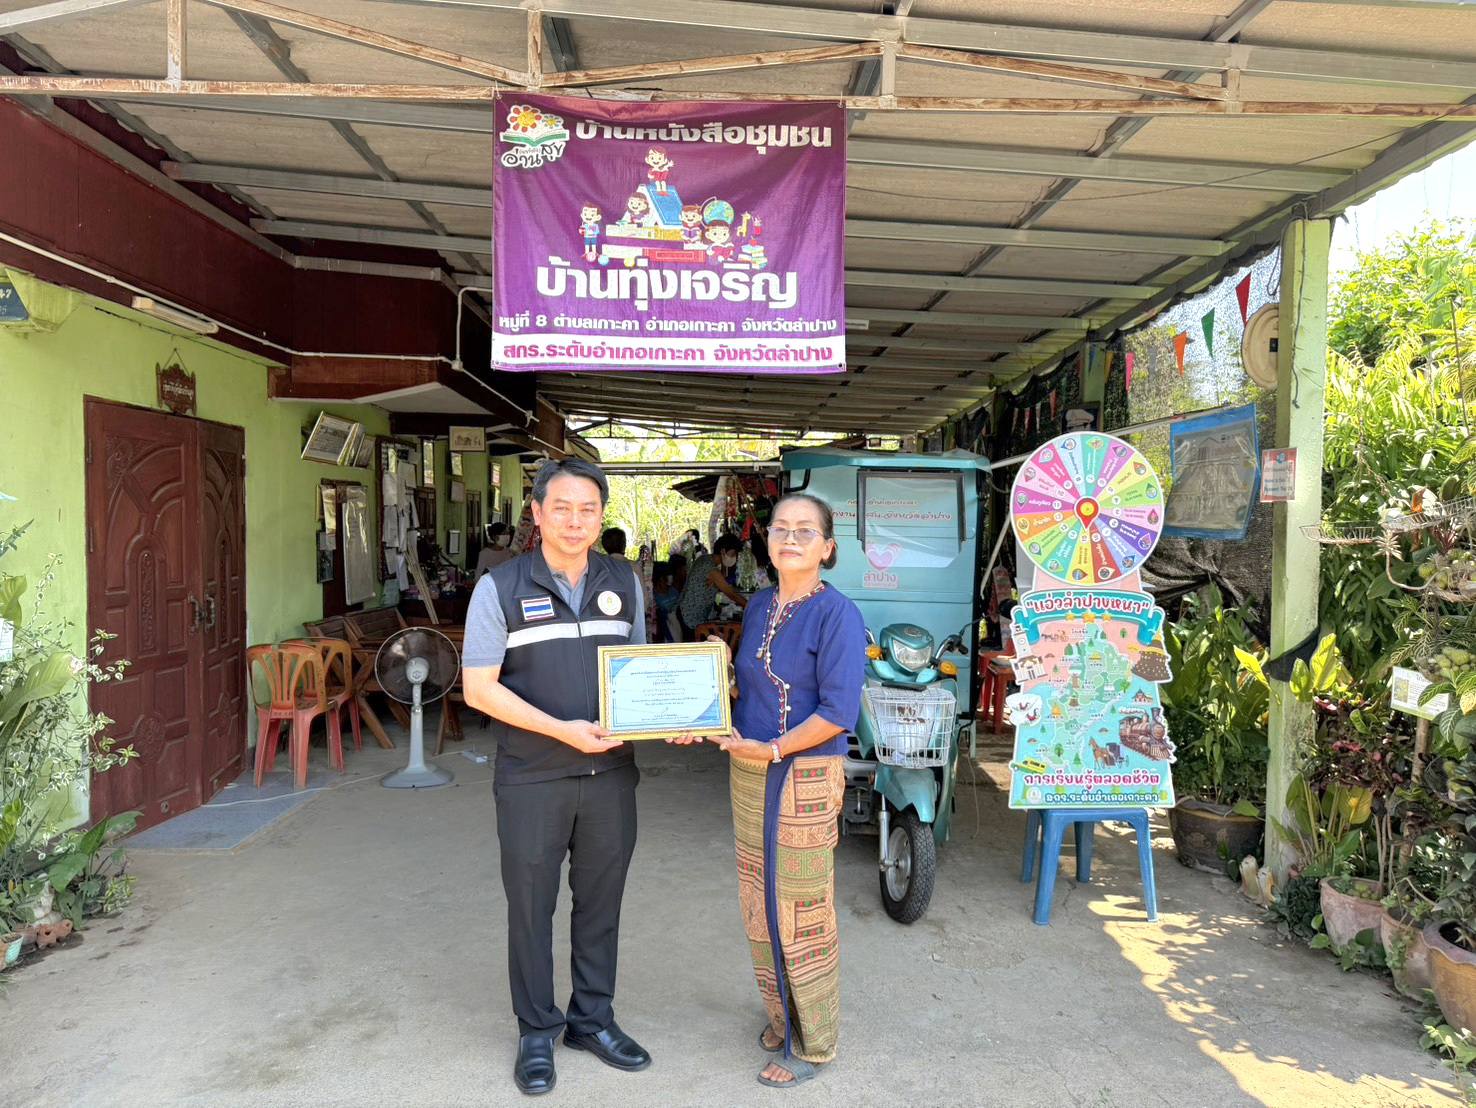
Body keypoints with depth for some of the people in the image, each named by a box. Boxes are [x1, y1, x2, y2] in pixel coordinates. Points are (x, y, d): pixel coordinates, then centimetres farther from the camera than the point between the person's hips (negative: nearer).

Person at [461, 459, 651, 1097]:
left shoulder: (624, 583, 5)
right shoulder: (500, 588, -7)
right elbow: (479, 688, -10)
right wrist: (562, 730, -19)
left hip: (610, 774, 3)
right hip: (532, 779, -3)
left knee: (600, 901, 15)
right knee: (531, 906, 10)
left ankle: (592, 1019, 34)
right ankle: (536, 1033, 28)